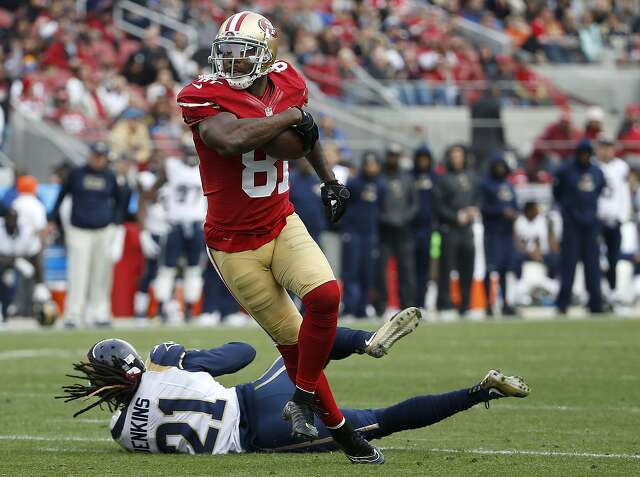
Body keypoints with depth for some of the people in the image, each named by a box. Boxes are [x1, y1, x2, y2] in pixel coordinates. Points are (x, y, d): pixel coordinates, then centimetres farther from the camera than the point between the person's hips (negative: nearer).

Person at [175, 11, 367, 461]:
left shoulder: (286, 84, 0)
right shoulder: (207, 97, -18)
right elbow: (231, 140, -40)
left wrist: (329, 179, 17)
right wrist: (290, 116, -28)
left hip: (282, 225, 4)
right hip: (235, 244, -4)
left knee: (325, 295, -21)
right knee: (292, 338, 0)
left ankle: (302, 398, -1)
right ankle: (340, 429, 14)